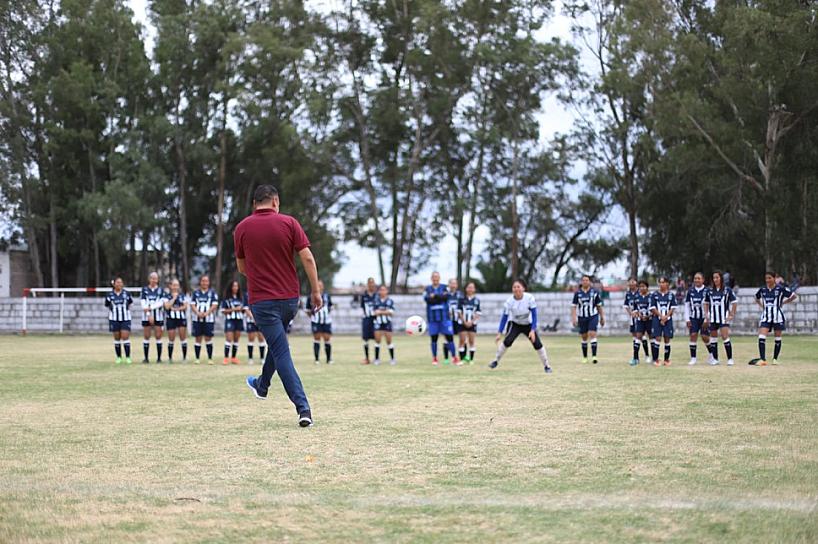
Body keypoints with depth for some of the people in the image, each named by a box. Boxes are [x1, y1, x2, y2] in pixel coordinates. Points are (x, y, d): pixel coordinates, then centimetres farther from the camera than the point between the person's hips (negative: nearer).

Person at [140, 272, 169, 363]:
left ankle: (159, 358, 4)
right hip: (146, 317, 1)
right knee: (146, 337, 3)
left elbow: (161, 302, -9)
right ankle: (146, 358, 9)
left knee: (158, 337, -1)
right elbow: (143, 304, -3)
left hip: (158, 317, -1)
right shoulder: (144, 290, 4)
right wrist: (149, 315, -11)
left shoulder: (161, 290, 3)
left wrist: (150, 307, -17)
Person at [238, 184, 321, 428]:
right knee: (277, 341, 28)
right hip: (290, 298, 2)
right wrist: (316, 291, -1)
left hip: (262, 300, -2)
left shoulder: (242, 228, -2)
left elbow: (242, 267, 10)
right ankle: (262, 385, 47)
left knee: (281, 353, -3)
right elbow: (307, 258, -9)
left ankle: (303, 408, -13)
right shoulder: (288, 223, -4)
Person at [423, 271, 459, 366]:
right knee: (434, 338, 5)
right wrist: (440, 297, -14)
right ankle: (434, 358, 15)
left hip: (444, 317, -1)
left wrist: (434, 296, -13)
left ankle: (455, 358, 1)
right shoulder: (427, 289, 8)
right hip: (432, 318, 1)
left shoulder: (444, 287, 6)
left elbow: (446, 297, -13)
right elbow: (427, 299, -11)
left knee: (450, 337, -4)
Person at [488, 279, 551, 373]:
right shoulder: (509, 301, -23)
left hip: (528, 325, 0)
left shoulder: (530, 298, -25)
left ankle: (546, 366, 9)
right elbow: (504, 317, -16)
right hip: (515, 324, 0)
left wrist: (533, 330, -28)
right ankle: (496, 361, -6)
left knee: (537, 344, -10)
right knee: (507, 341, -22)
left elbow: (534, 315, -20)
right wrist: (499, 333, -20)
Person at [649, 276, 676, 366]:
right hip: (657, 319, -1)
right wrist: (661, 316, -10)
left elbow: (672, 308, 1)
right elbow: (653, 308, -1)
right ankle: (655, 359, -4)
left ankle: (667, 359, 10)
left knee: (667, 339, 2)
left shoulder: (671, 295, 4)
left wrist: (666, 317, -11)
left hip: (668, 319, 1)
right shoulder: (654, 295, 3)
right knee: (657, 338, -7)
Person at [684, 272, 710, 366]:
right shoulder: (690, 291, 3)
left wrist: (707, 319, -12)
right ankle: (693, 358, 1)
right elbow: (687, 305, 8)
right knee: (693, 335, -6)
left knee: (705, 337, -4)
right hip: (693, 318, 3)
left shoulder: (707, 291, -8)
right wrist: (687, 319, 3)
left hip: (704, 318, -3)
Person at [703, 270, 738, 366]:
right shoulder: (710, 291, 6)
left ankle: (730, 359, -9)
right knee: (713, 338, 8)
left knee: (725, 337, -14)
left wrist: (731, 314, -6)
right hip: (713, 318, 4)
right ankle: (715, 359, 18)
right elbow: (706, 303, 16)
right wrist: (706, 315, 7)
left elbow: (734, 302, -1)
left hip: (724, 318, -4)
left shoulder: (727, 290, -4)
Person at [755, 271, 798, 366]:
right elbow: (757, 299, 26)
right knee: (761, 337, -13)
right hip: (766, 316, 2)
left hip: (778, 317, -2)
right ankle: (763, 359, -13)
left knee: (778, 338, 7)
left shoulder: (781, 289, -6)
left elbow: (794, 296, 3)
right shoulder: (762, 290, 6)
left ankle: (775, 359, 20)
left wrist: (783, 302, 0)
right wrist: (761, 305, 10)